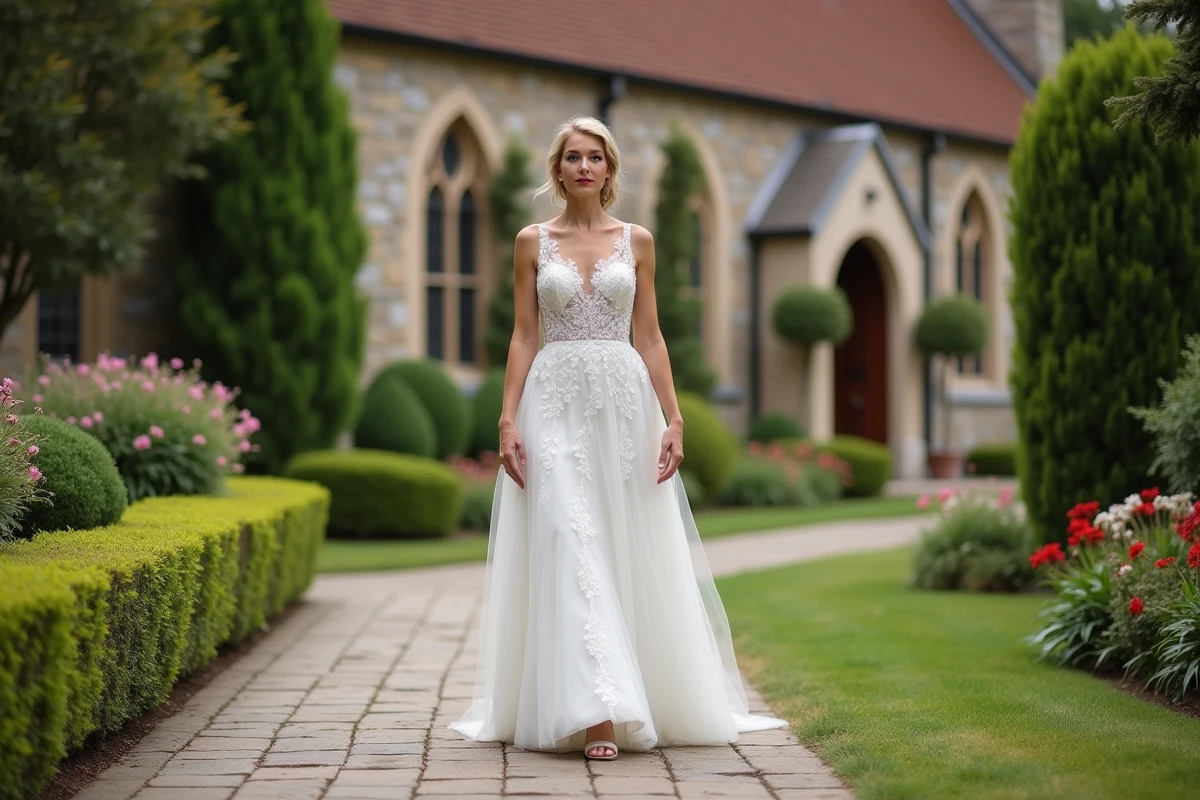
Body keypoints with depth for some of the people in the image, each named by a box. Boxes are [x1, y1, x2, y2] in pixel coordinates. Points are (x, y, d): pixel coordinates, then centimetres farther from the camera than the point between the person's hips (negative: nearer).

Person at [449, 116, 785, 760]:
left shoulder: (636, 241, 9)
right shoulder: (533, 242, 7)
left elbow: (650, 337, 7)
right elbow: (523, 337, 4)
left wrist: (673, 419, -1)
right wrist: (508, 421, -5)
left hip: (624, 402, 1)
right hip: (556, 404, -1)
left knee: (629, 552, 2)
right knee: (568, 546, -11)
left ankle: (635, 700, 16)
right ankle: (594, 713, -15)